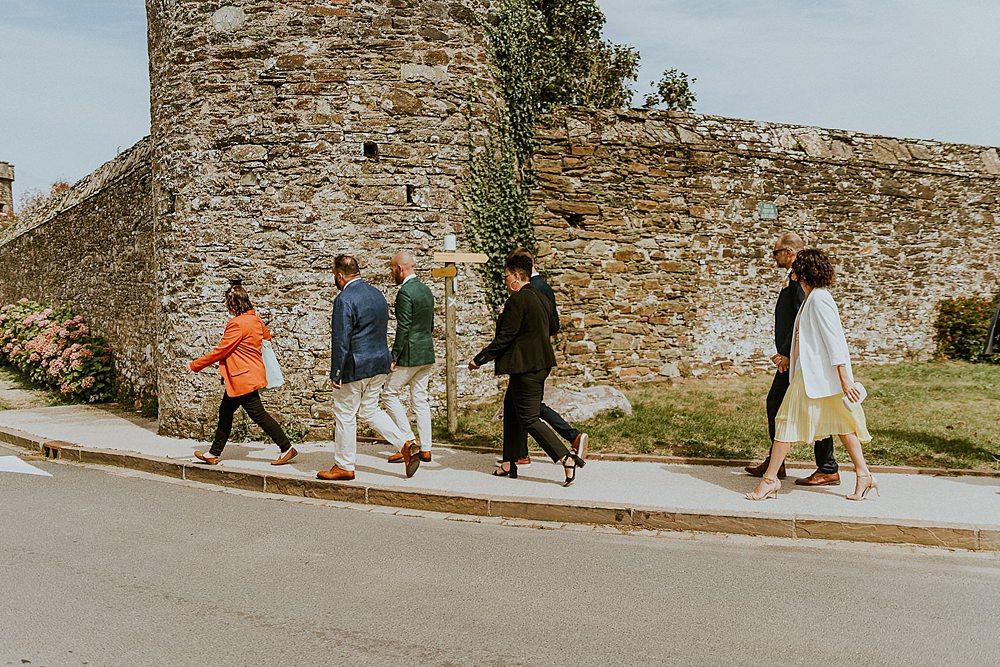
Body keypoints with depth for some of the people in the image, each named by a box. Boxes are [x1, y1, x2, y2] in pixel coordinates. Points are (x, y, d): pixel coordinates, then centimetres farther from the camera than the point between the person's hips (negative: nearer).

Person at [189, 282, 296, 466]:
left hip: (244, 378, -10)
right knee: (225, 411, 15)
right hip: (246, 377, 10)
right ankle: (214, 454, 23)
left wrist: (195, 365, -6)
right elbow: (267, 337, 22)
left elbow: (220, 351, -16)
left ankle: (287, 449, 0)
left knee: (258, 415, -5)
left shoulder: (238, 324, -20)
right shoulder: (255, 319, 7)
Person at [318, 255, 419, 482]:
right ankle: (407, 445, 6)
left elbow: (341, 340, -20)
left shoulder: (344, 300, -17)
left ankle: (344, 466, 17)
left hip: (355, 368, -8)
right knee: (370, 410, 19)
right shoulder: (377, 294, 9)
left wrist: (335, 374, -14)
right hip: (380, 363, 8)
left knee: (345, 415, 6)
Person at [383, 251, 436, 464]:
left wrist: (394, 356, -14)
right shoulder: (426, 290, 13)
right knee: (420, 399, 10)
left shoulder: (405, 292, -15)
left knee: (390, 394, 4)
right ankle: (425, 449, 10)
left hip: (410, 355, -8)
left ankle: (408, 440, 1)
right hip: (427, 354, 9)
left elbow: (403, 328, -19)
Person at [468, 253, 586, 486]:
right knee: (512, 410, 18)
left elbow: (504, 337, -18)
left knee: (529, 419, -5)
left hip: (526, 367, -10)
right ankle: (509, 464, 26)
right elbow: (552, 328, 21)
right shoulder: (539, 297, 11)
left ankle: (568, 460, -10)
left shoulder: (517, 300, -17)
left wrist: (480, 359, -13)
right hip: (540, 364, 10)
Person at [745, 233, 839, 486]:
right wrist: (783, 353, 20)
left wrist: (787, 353, -23)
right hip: (792, 357, 11)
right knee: (775, 403, 15)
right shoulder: (794, 275, 18)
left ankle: (828, 470, 4)